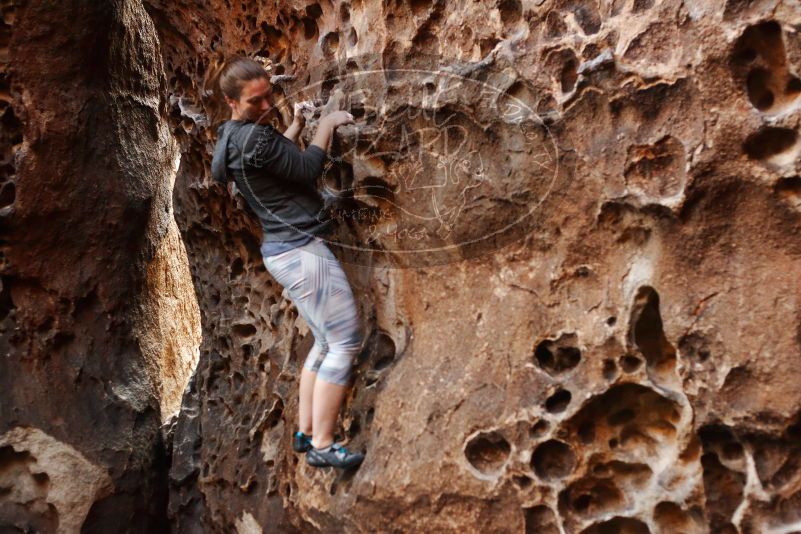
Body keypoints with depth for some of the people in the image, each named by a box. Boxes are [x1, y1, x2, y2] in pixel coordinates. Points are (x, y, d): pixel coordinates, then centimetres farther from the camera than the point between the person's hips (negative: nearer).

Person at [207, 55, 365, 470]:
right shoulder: (254, 138, -19)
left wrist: (296, 126, 19)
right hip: (301, 248, -10)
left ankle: (304, 432, 23)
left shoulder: (230, 136, 13)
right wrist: (326, 125, 1)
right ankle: (321, 446, 1)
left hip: (282, 249, 10)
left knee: (326, 342, 17)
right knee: (346, 341, -5)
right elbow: (308, 170, -12)